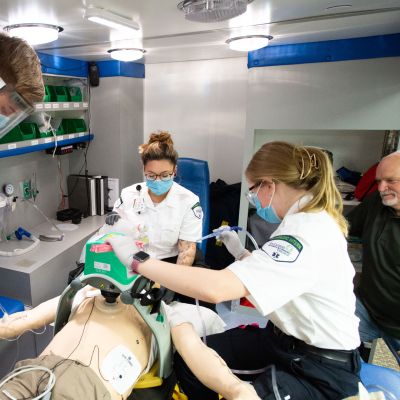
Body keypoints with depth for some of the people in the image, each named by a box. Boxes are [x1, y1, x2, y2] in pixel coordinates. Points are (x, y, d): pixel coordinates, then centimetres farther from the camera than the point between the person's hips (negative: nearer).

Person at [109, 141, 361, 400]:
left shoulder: (308, 232, -30)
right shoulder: (309, 218, 2)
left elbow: (216, 288, -39)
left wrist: (137, 261, -30)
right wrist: (241, 254, 16)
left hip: (323, 368, -8)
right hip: (284, 337, 8)